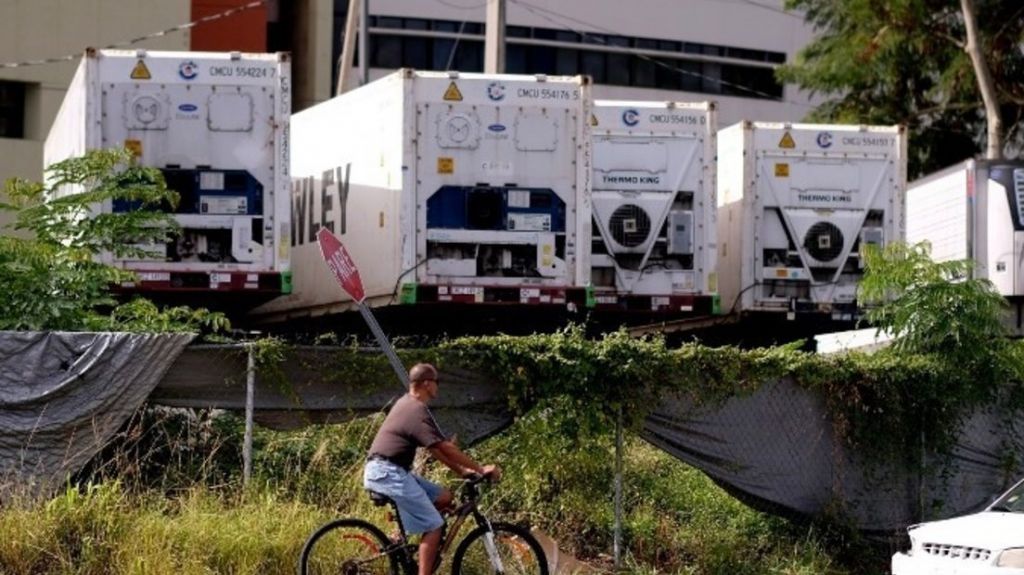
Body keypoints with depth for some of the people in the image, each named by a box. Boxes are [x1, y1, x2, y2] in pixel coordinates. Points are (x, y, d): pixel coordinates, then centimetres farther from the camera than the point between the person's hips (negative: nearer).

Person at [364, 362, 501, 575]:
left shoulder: (407, 404, 17)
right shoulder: (417, 411, -15)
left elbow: (434, 447, 20)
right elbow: (446, 448, -17)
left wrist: (461, 470, 16)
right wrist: (481, 469, -11)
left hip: (393, 471, 10)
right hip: (388, 472, -10)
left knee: (443, 497, 12)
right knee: (434, 525, -8)